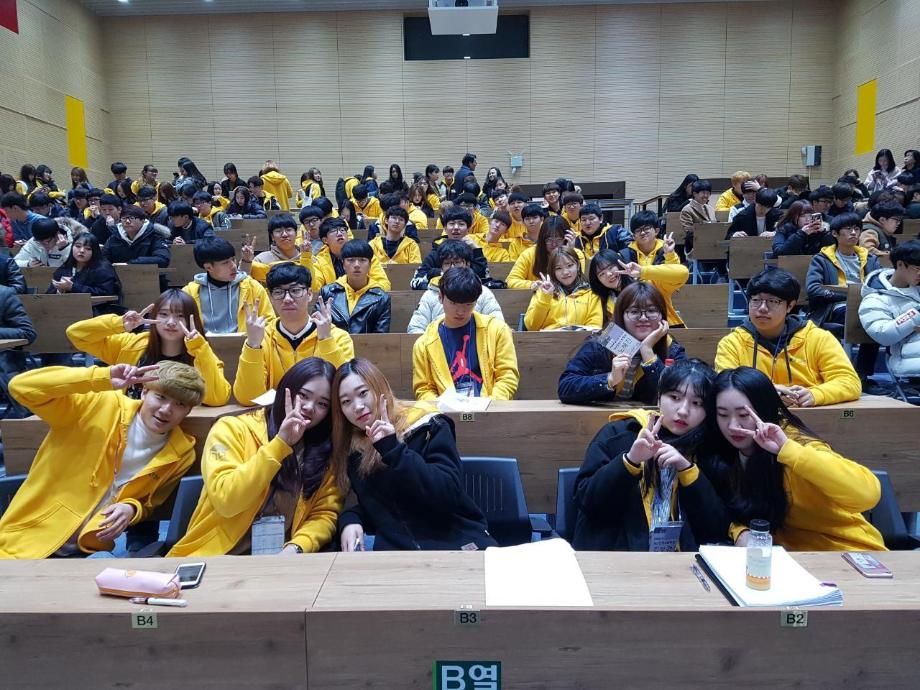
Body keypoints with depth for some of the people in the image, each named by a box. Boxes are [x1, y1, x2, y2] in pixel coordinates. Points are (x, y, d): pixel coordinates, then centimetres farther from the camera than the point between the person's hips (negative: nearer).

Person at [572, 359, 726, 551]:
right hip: (611, 549, -2)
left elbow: (716, 531, -1)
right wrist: (630, 460, -18)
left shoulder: (707, 452, 6)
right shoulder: (618, 434, 0)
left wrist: (687, 469, -12)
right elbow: (585, 500, -6)